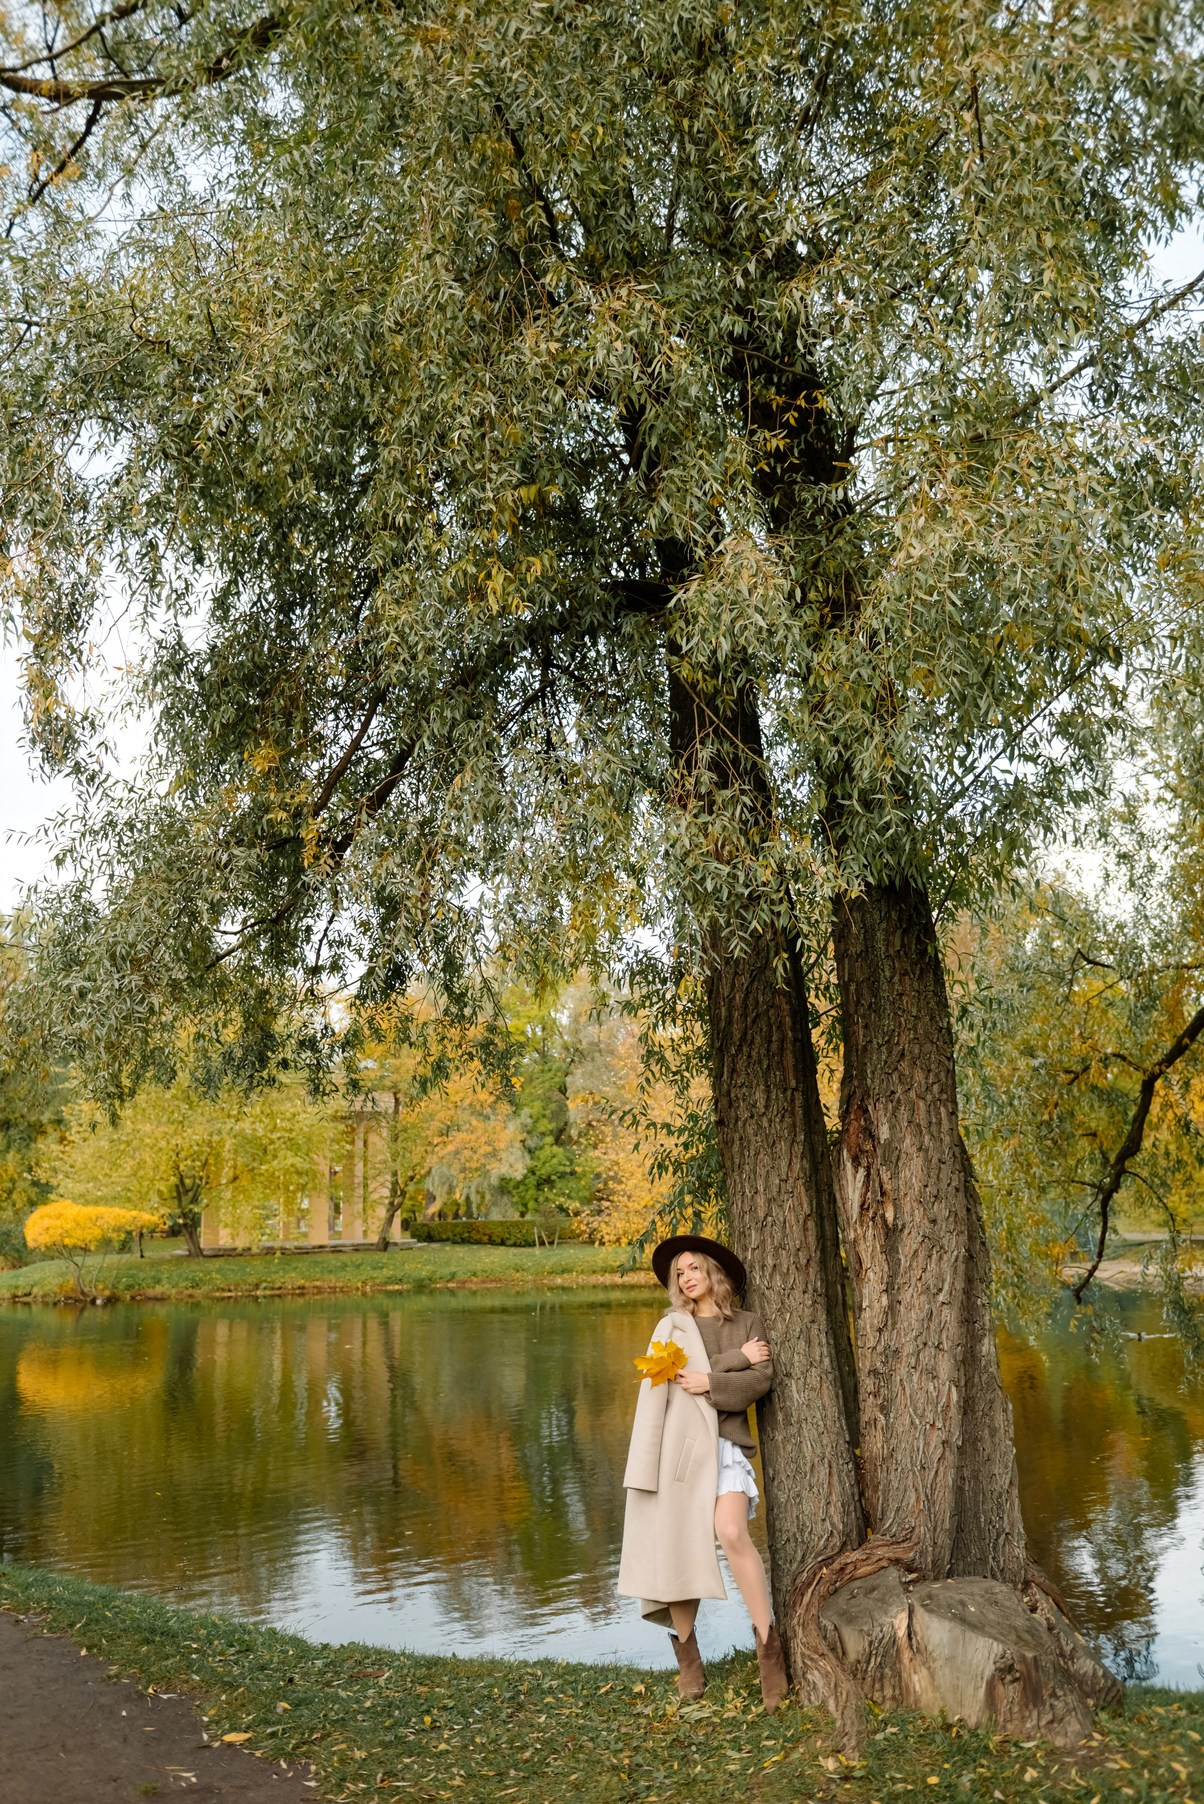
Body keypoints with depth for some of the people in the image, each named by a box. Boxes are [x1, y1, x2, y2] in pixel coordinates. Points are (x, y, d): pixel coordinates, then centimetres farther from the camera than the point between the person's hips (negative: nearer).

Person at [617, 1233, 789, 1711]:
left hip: (724, 1445, -1)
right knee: (675, 1546, 0)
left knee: (731, 1532, -23)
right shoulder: (670, 1326, 14)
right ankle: (686, 1652, 17)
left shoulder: (747, 1324, 13)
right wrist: (737, 1358, -2)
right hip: (676, 1443, 2)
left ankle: (769, 1644, -13)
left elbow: (761, 1379, -1)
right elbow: (675, 1372, -2)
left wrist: (710, 1381, -11)